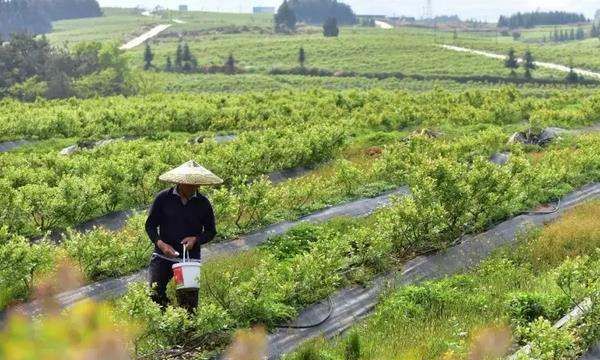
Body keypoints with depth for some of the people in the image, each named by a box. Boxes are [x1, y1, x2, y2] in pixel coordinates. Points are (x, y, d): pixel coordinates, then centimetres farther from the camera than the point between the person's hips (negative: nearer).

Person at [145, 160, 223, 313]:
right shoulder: (163, 198, -1)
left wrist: (196, 239, -9)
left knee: (189, 303, -1)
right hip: (163, 257, -1)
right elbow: (150, 225, 4)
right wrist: (160, 243, -14)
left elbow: (211, 231, 12)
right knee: (154, 294, -16)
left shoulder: (203, 203, 4)